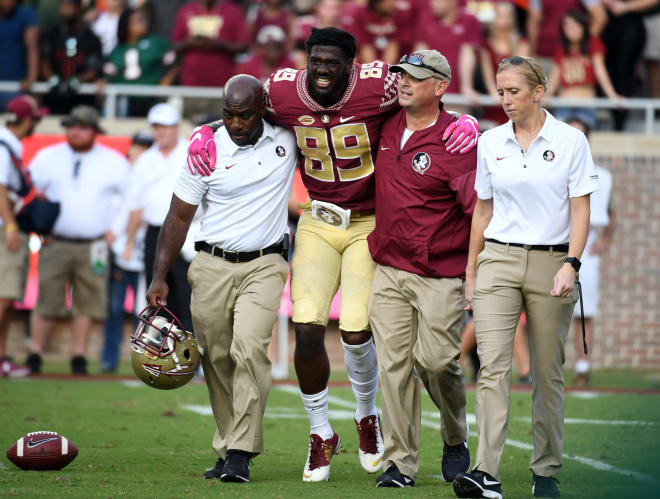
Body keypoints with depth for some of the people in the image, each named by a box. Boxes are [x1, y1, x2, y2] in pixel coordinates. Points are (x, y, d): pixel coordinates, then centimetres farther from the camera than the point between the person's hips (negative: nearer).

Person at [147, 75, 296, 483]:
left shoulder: (287, 138, -1)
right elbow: (179, 218, 4)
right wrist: (159, 278, 0)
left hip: (265, 265, -1)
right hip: (213, 266, 1)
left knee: (249, 347, -19)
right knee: (217, 357, 1)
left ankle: (241, 453, -19)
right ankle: (228, 449, 14)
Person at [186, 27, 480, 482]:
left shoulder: (379, 85, -17)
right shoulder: (282, 91, -9)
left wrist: (465, 123, -19)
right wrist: (203, 134, -5)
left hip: (371, 223, -2)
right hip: (318, 223, 2)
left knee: (356, 332, -10)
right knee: (307, 330, -9)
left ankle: (368, 418, 22)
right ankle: (321, 434, 13)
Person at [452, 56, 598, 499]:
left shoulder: (570, 141, -2)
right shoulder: (490, 143, 7)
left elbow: (581, 209, -3)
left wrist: (571, 264, -16)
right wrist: (471, 271, 14)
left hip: (551, 261, -2)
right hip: (499, 262, 2)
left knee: (548, 373, 4)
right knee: (493, 366, -12)